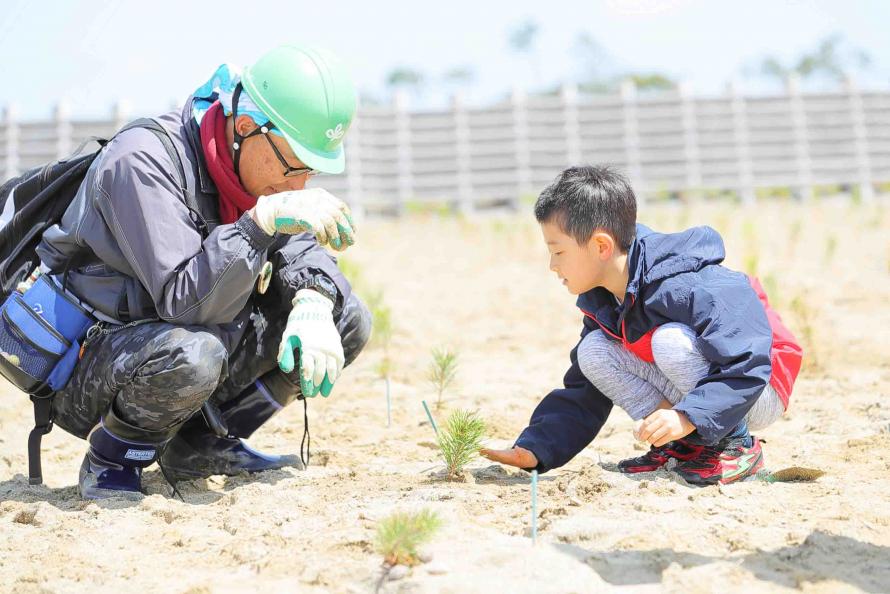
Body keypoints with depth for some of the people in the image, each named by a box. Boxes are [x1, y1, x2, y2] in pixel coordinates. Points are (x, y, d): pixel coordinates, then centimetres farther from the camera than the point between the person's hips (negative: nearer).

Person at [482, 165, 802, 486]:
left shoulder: (691, 288, -29)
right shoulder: (599, 303, -1)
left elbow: (748, 367, -34)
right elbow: (583, 393, 4)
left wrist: (688, 417, -43)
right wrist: (535, 450, -9)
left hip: (760, 390, -8)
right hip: (695, 393, 8)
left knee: (669, 339, -33)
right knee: (593, 352, -9)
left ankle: (736, 445, -15)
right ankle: (683, 446, -4)